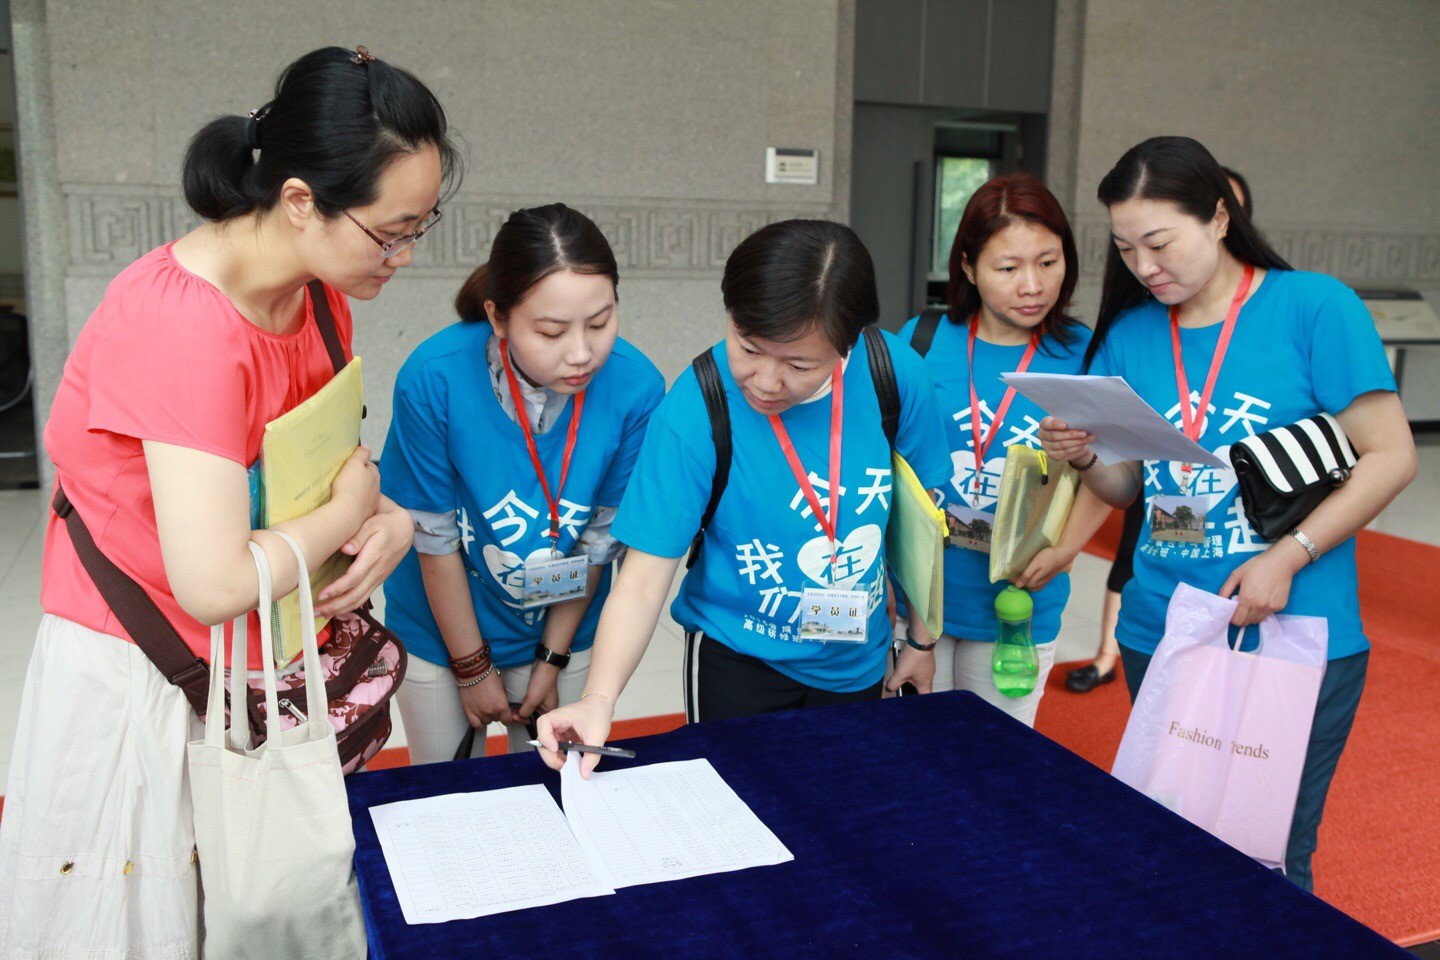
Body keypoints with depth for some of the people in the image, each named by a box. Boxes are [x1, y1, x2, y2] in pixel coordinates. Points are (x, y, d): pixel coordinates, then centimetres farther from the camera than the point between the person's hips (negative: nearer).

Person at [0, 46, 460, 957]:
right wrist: (346, 513, -17)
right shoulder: (182, 323, -30)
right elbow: (215, 584, -33)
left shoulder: (319, 286, -4)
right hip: (138, 675, -7)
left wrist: (393, 520, -11)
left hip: (247, 657, 7)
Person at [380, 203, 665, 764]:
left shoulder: (636, 388, -23)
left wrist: (552, 660, -3)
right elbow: (435, 540, -17)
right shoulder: (434, 380, -28)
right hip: (443, 634, -1)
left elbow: (601, 536, -12)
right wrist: (472, 668, -8)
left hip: (561, 630, 1)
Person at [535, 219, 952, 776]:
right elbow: (643, 580, -23)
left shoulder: (893, 373, -17)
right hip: (737, 661, -3)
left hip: (857, 663, 4)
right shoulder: (694, 412, -25)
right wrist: (598, 700, -38)